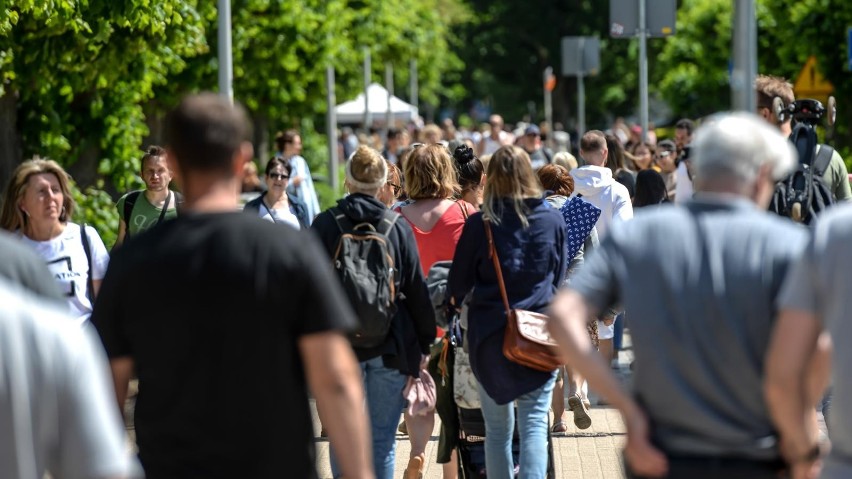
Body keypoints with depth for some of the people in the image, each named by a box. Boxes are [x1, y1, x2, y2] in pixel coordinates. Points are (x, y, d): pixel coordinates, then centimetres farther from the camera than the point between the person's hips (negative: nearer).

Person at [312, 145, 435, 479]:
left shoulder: (325, 226, -2)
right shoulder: (398, 228, 1)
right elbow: (417, 289, 3)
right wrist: (424, 343, 11)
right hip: (391, 347, 1)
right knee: (382, 438, 5)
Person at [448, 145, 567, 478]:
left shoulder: (480, 223, -6)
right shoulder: (553, 220, -1)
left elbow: (459, 283, 1)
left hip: (490, 334, 0)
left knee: (497, 427, 10)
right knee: (534, 423, -3)